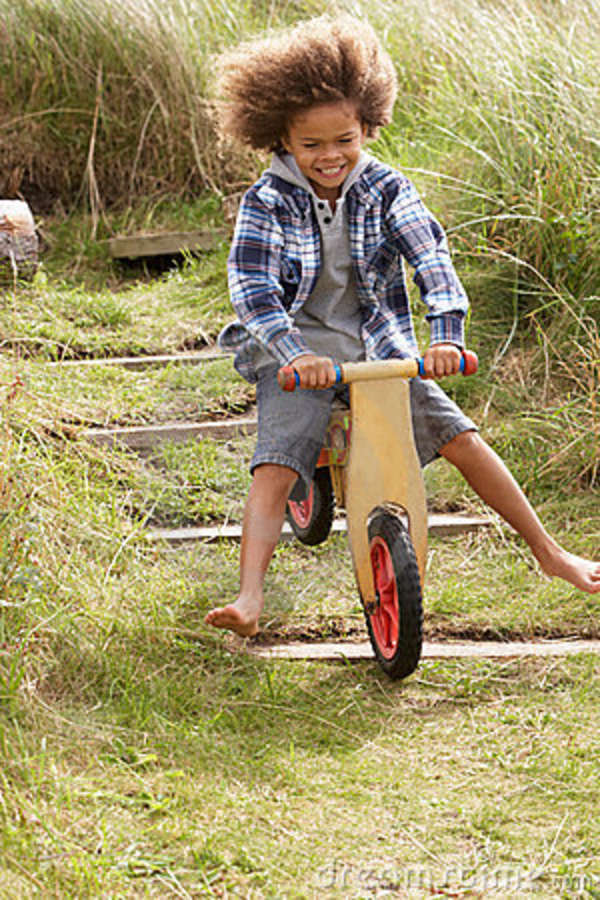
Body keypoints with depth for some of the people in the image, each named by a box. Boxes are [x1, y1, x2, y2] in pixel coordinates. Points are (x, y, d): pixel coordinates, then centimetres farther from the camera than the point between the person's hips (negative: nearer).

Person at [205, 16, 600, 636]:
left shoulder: (383, 189, -5)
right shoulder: (267, 202, -10)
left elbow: (430, 259, -17)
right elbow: (253, 287, -22)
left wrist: (446, 334, -36)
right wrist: (295, 353, -40)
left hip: (380, 349, 2)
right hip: (300, 359, -2)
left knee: (460, 437, -8)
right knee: (275, 466, -22)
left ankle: (549, 554, 5)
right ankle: (249, 598, -29)